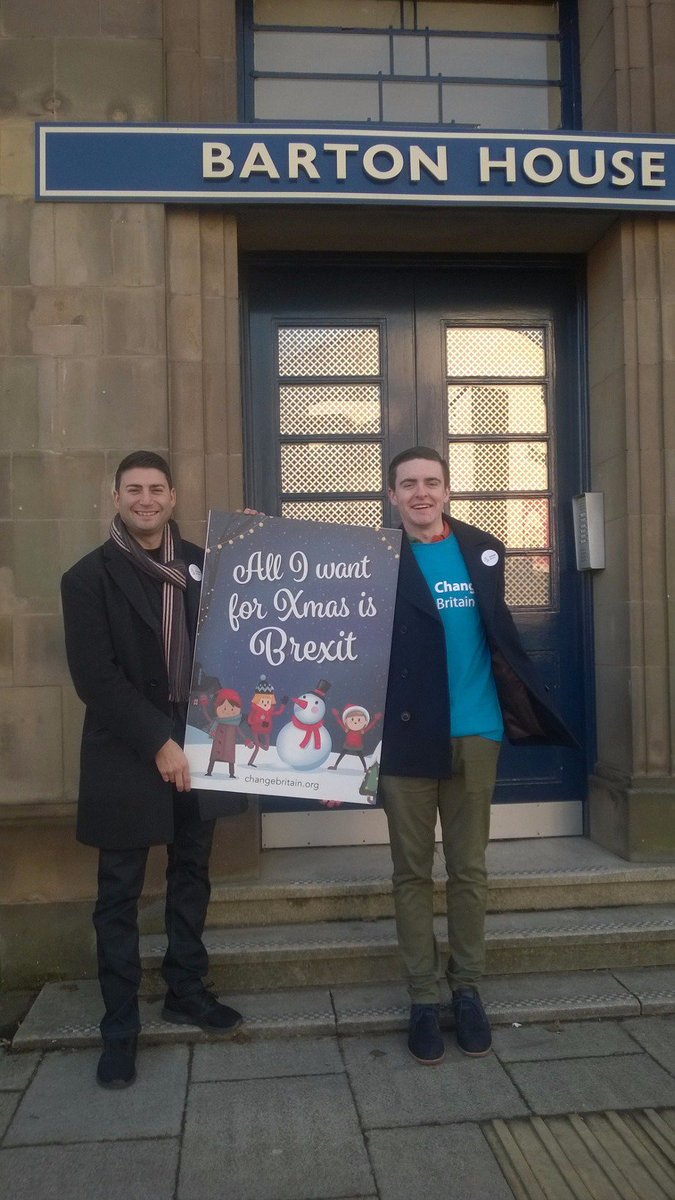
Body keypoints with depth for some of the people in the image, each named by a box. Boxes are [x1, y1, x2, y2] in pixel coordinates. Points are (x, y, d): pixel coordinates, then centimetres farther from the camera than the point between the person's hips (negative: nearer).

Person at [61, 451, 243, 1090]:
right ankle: (120, 1026, 19)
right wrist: (156, 742, -16)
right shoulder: (89, 577, -6)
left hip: (197, 746, 4)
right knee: (120, 894, 6)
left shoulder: (201, 563, 5)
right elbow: (95, 678, -12)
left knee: (191, 876, 16)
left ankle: (185, 991, 33)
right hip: (126, 755, -4)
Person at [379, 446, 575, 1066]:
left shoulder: (483, 550, 7)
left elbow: (501, 632, 11)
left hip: (474, 735, 2)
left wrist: (527, 708, 7)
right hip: (406, 736, -2)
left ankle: (467, 987, 27)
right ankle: (423, 998, 20)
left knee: (470, 870, 11)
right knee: (413, 873, 7)